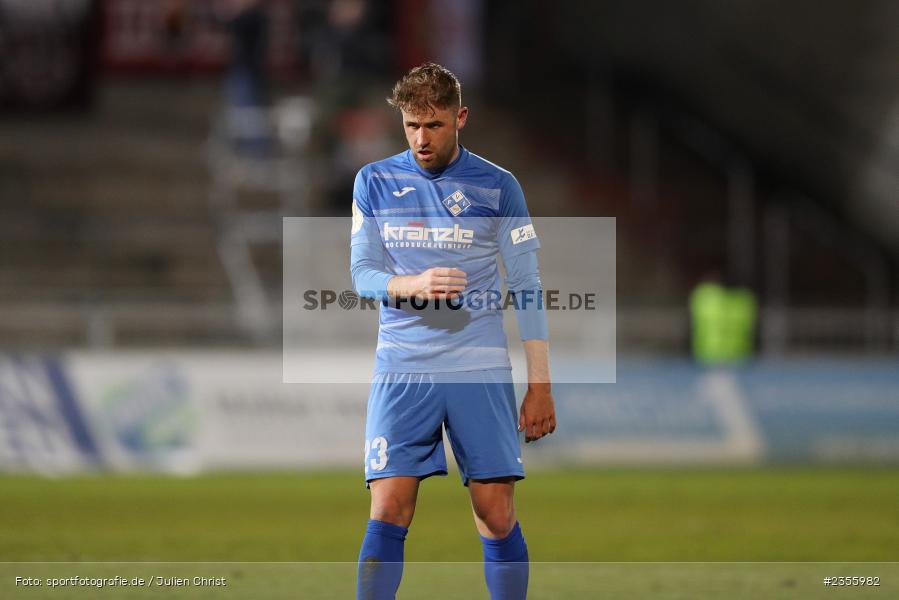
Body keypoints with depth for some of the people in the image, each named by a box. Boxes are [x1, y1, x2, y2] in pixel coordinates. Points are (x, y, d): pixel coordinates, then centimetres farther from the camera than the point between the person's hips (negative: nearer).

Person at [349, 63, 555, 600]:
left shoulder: (498, 187, 2)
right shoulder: (375, 182, 7)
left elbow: (527, 289, 3)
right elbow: (362, 274, 4)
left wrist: (541, 386, -1)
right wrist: (415, 285, -19)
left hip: (481, 372, -1)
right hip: (402, 371, 1)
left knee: (497, 514, -3)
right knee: (388, 513, -8)